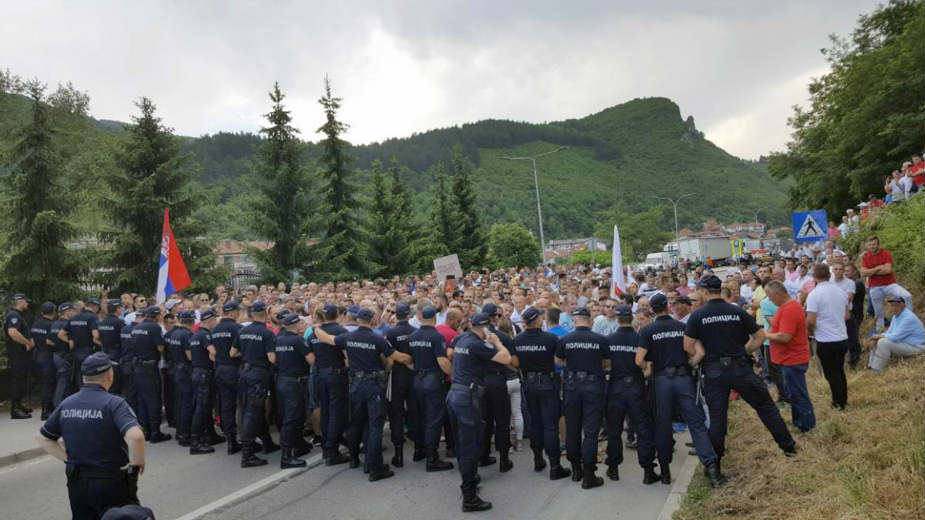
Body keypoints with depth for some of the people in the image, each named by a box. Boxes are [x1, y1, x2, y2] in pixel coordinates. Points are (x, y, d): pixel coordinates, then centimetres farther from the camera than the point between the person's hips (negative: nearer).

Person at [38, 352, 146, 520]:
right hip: (112, 483, -5)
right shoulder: (114, 403, -17)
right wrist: (137, 462, -15)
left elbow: (44, 439, 15)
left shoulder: (66, 404, 3)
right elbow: (135, 436, -31)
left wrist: (67, 458, 12)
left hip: (77, 482, 5)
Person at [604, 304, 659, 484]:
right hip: (636, 388, -1)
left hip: (615, 388, 1)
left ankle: (613, 468, 21)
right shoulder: (640, 338, -7)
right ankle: (648, 471, 5)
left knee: (614, 429, 12)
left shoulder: (608, 340, -5)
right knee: (643, 429, 5)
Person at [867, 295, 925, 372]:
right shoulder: (896, 316, 7)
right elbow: (889, 332, 11)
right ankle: (871, 367, 1)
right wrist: (876, 338, -8)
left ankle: (876, 372, -21)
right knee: (876, 342, 5)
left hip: (915, 347, -10)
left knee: (883, 342, -27)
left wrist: (879, 336, -13)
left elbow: (896, 336, -28)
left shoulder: (908, 318, -24)